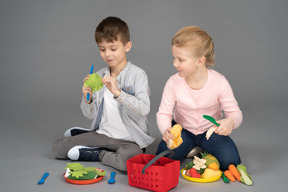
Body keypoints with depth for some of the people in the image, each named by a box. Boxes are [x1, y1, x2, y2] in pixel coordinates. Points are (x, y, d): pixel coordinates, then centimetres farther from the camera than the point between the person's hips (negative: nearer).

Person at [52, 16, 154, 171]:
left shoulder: (137, 75, -11)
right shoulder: (99, 76, 5)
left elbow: (144, 109, -25)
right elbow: (91, 115, 9)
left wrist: (117, 92, -34)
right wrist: (87, 99, -12)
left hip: (129, 139, -4)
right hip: (103, 133, 4)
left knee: (128, 159, -38)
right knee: (58, 147, -6)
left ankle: (98, 155, -8)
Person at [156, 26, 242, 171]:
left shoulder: (219, 82, -21)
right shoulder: (173, 82, -18)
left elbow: (235, 112, -18)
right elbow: (164, 113, -15)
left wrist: (230, 122, -44)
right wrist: (166, 130, -38)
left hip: (211, 130, -1)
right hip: (182, 130, 1)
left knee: (230, 163, -20)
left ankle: (205, 152, 13)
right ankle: (189, 149, 12)